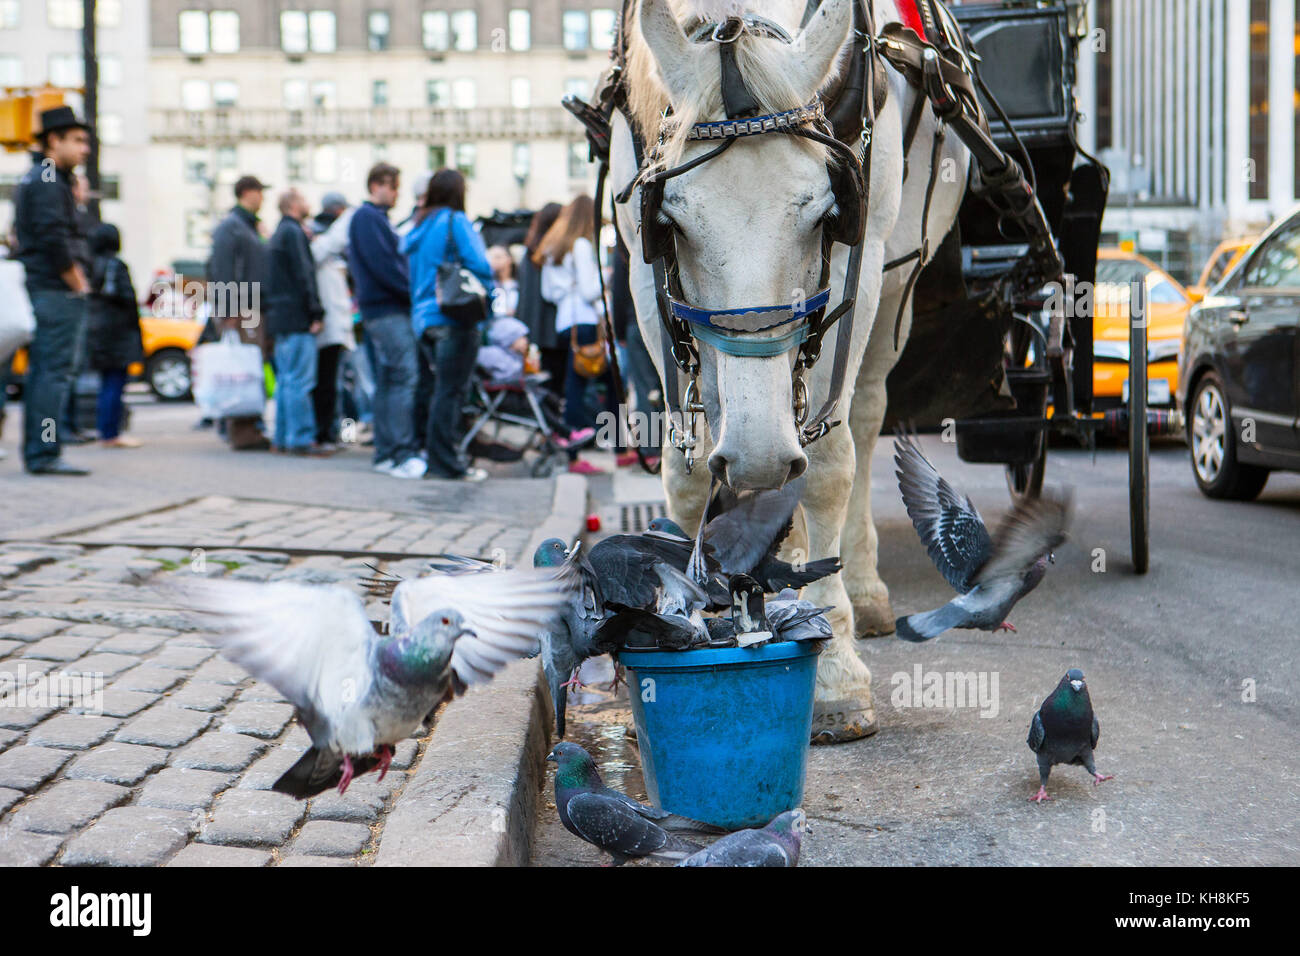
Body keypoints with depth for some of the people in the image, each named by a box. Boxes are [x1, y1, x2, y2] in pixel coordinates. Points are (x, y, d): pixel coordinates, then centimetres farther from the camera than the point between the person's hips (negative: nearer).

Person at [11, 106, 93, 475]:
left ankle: (36, 452, 16)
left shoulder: (31, 179, 21)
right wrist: (74, 279, -13)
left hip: (38, 289, 10)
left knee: (40, 372, 12)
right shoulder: (48, 182, -12)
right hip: (56, 292, -10)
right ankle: (45, 454, -9)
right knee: (55, 372, -9)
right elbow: (53, 236, -21)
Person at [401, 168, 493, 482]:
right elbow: (479, 266, -13)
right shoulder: (456, 222, -6)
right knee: (451, 391, -5)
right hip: (455, 318, -7)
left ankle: (434, 457, 16)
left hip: (423, 318, 7)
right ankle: (448, 463, -4)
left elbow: (410, 276, 16)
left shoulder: (417, 227, 15)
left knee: (442, 388, 14)